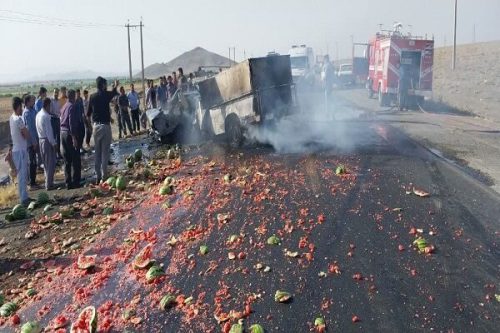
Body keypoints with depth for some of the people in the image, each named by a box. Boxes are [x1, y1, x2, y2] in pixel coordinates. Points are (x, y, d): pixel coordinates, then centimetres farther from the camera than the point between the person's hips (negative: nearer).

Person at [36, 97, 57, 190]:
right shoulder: (46, 116, -18)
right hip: (47, 141, -9)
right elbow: (49, 131, -18)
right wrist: (53, 143, -12)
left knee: (46, 163, 17)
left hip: (41, 140, 9)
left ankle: (48, 182, 25)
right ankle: (49, 184, 3)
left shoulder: (38, 114, 8)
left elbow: (38, 129, 13)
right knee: (50, 163, -1)